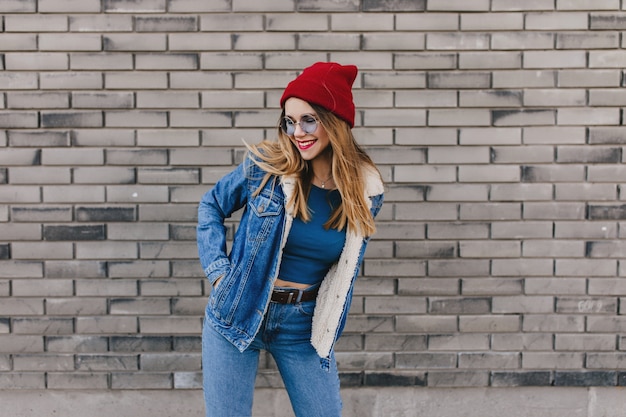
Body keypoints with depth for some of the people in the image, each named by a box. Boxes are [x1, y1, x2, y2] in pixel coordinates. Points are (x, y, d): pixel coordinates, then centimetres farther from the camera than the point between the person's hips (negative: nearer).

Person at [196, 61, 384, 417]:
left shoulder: (366, 190, -6)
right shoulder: (266, 164, -12)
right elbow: (211, 206, 4)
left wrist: (328, 325, 6)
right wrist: (218, 269, -6)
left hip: (304, 324, 2)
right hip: (239, 311, -1)